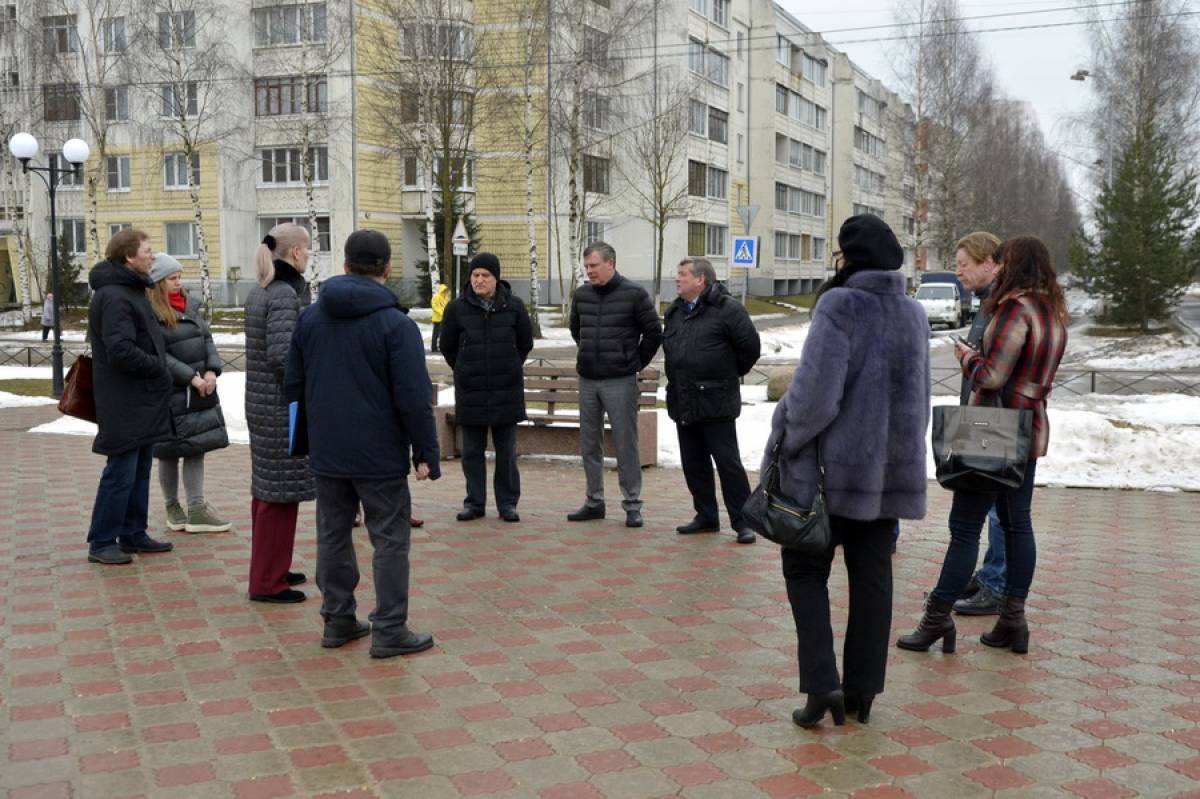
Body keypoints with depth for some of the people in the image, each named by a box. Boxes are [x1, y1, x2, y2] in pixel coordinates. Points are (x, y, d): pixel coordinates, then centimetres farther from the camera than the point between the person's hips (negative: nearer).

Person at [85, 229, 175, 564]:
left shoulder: (132, 290, 15)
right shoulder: (114, 297, -19)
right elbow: (121, 351, -25)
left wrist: (157, 365, 8)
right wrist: (158, 366, -13)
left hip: (142, 401, 10)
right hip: (125, 403, -10)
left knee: (140, 471, 15)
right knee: (120, 473, -3)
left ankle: (133, 534, 25)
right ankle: (101, 543, 6)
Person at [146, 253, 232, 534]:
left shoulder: (189, 305, 12)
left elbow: (207, 338, 10)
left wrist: (212, 370, -6)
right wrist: (191, 377, -19)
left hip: (200, 392, 6)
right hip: (170, 394, -6)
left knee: (196, 448, 6)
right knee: (170, 453, 6)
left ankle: (196, 510, 11)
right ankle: (172, 508, 21)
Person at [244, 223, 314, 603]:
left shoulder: (258, 292, 11)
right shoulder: (286, 294, -17)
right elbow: (281, 354, -24)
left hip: (260, 402, 10)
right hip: (282, 405, -10)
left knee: (267, 487, 17)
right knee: (281, 491, -1)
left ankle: (268, 569, 29)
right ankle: (269, 582, 7)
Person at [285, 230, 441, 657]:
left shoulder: (310, 317, 6)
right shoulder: (396, 324, -13)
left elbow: (294, 383, 11)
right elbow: (414, 397, -16)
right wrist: (426, 453, -9)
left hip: (326, 453, 6)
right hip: (380, 456, -5)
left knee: (332, 535, 15)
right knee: (390, 540, 3)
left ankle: (337, 619, 24)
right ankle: (389, 630, 5)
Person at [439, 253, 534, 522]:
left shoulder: (514, 306, -1)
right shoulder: (457, 308, -2)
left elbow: (525, 344, 12)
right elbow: (447, 346, 10)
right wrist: (466, 371, 12)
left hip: (507, 391, 0)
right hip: (470, 392, 0)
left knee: (506, 452, 6)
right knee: (472, 452, 7)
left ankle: (507, 503, 15)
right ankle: (474, 502, 17)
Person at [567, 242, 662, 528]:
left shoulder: (634, 294, -7)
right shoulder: (581, 295, 7)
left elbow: (653, 333, 0)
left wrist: (636, 363, 4)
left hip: (620, 382, -5)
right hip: (587, 380, 5)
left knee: (626, 445, -2)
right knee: (589, 445, 10)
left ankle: (632, 505, 5)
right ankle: (594, 502, 21)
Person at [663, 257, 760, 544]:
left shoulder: (727, 309, -10)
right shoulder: (675, 312, 14)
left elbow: (750, 346, -11)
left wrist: (732, 373, 1)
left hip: (716, 402, -8)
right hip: (683, 402, 8)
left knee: (728, 463, -5)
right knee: (694, 464, 13)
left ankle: (742, 521, 3)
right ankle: (706, 517, 25)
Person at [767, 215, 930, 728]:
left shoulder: (840, 305, -15)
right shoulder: (913, 313, 7)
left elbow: (815, 392, -21)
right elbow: (919, 398, 14)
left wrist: (787, 436, -6)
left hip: (834, 465, -6)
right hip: (893, 466, 6)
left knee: (806, 569, 7)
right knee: (873, 576, 12)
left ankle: (822, 684, -3)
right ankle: (862, 690, 19)